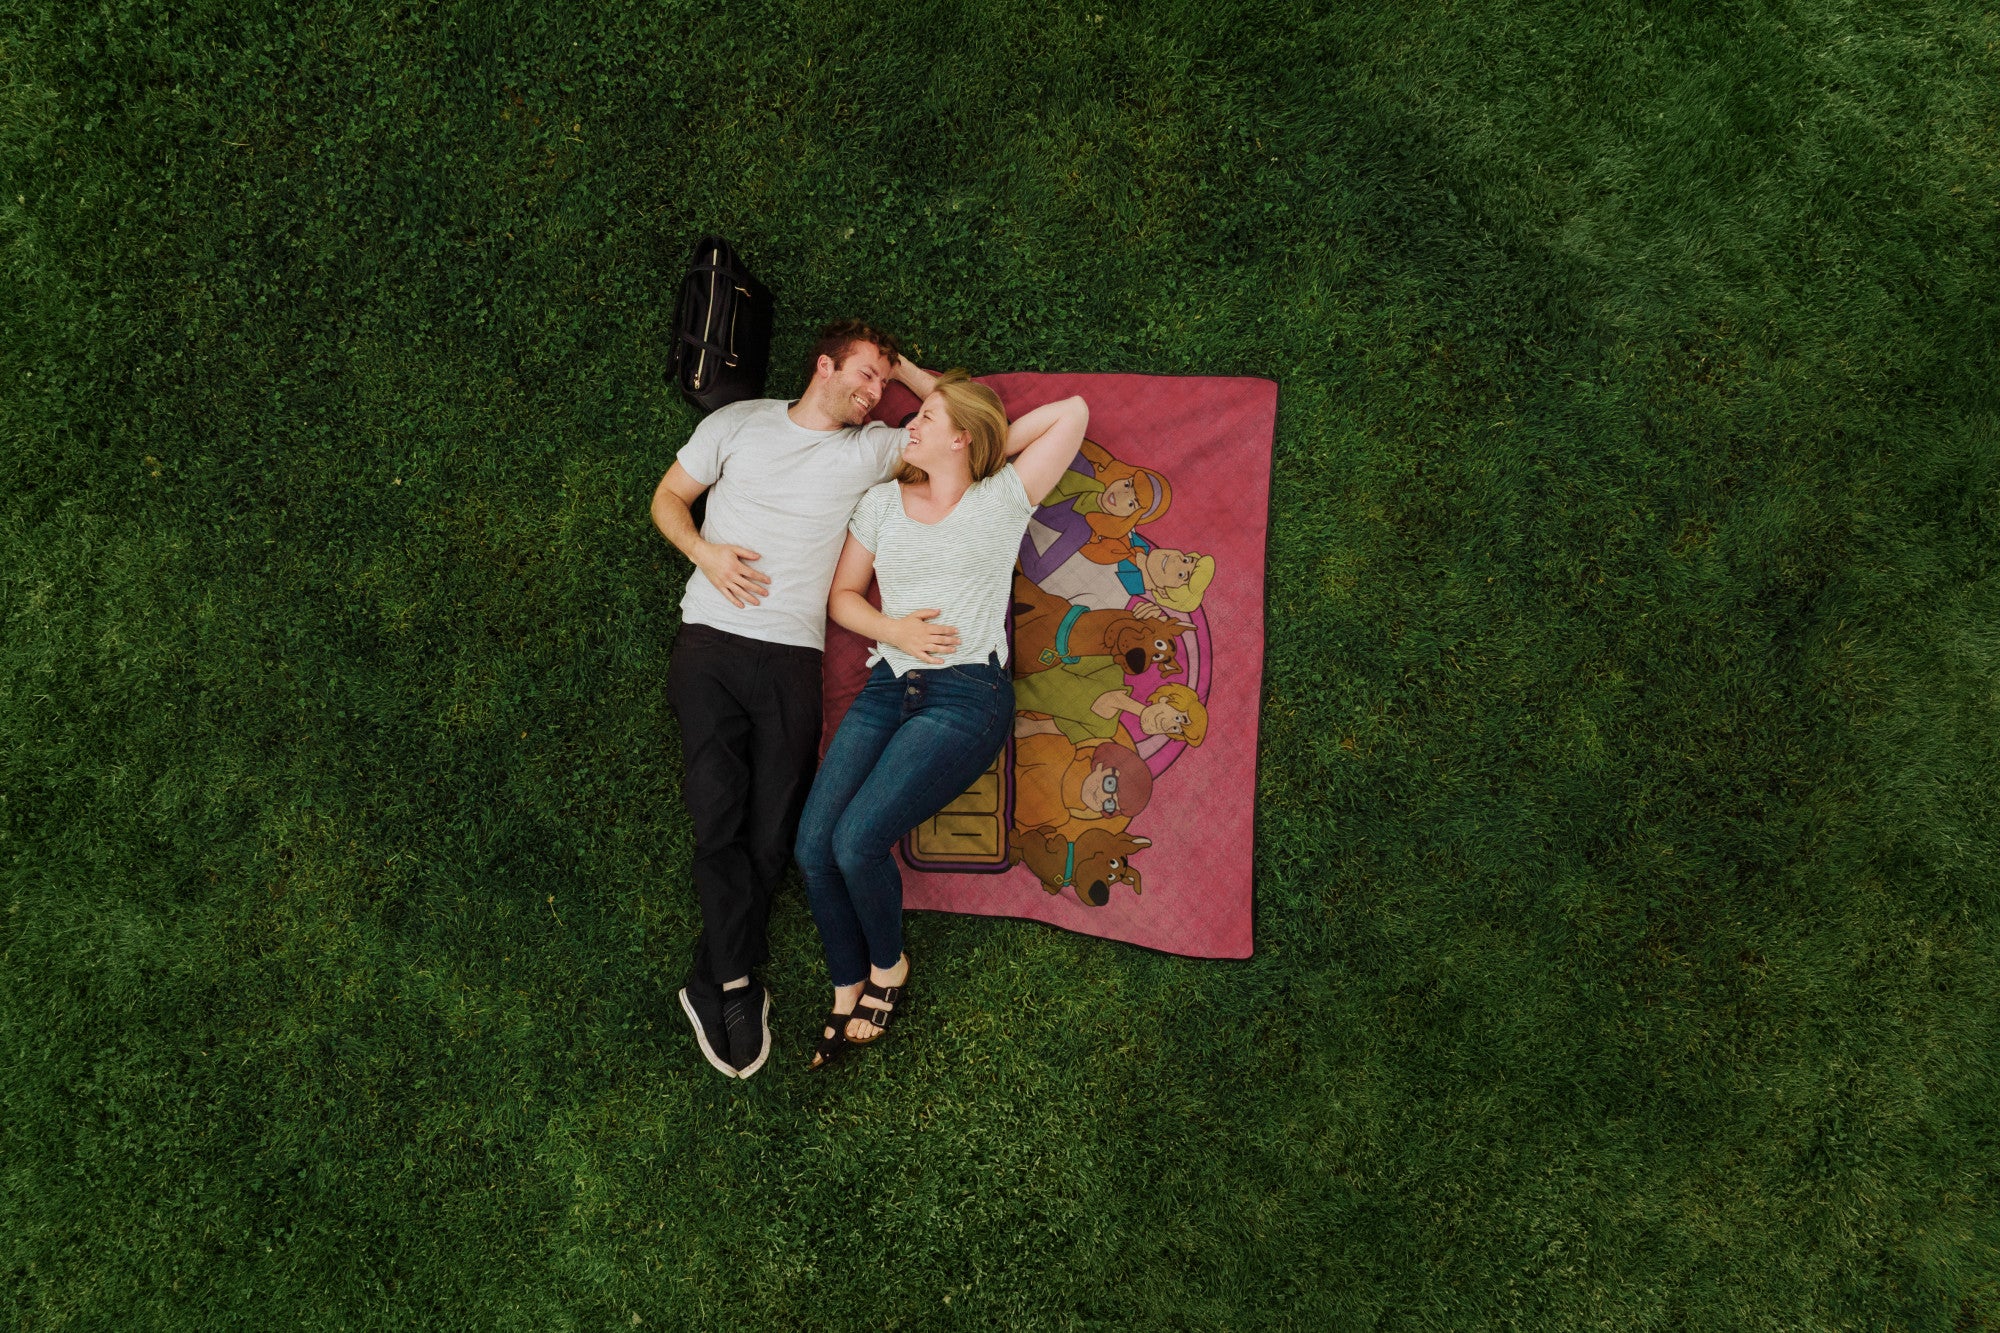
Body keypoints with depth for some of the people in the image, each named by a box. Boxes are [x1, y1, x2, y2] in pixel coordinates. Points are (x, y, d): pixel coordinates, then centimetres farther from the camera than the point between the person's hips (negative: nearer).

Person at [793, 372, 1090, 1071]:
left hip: (967, 693, -5)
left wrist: (991, 448, 9)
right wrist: (893, 630, -3)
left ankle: (888, 964, 11)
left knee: (857, 840, -20)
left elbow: (1074, 411, -1)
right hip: (889, 684, 5)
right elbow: (842, 594, 17)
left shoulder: (1002, 500, 3)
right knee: (813, 843, -12)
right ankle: (848, 993, 11)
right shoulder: (882, 501, 15)